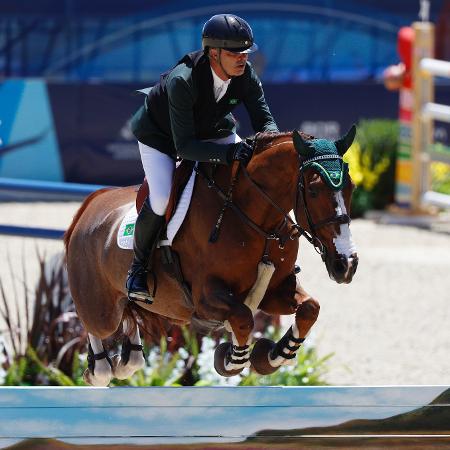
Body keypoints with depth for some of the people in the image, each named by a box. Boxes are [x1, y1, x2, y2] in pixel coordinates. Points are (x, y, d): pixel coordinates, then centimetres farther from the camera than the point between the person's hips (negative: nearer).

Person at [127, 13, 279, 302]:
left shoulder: (245, 75, -24)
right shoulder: (182, 81, -40)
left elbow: (264, 120, -13)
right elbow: (184, 146, -40)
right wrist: (228, 152, -53)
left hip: (212, 129, 5)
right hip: (160, 135, -5)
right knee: (161, 201, -25)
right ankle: (139, 267, 2)